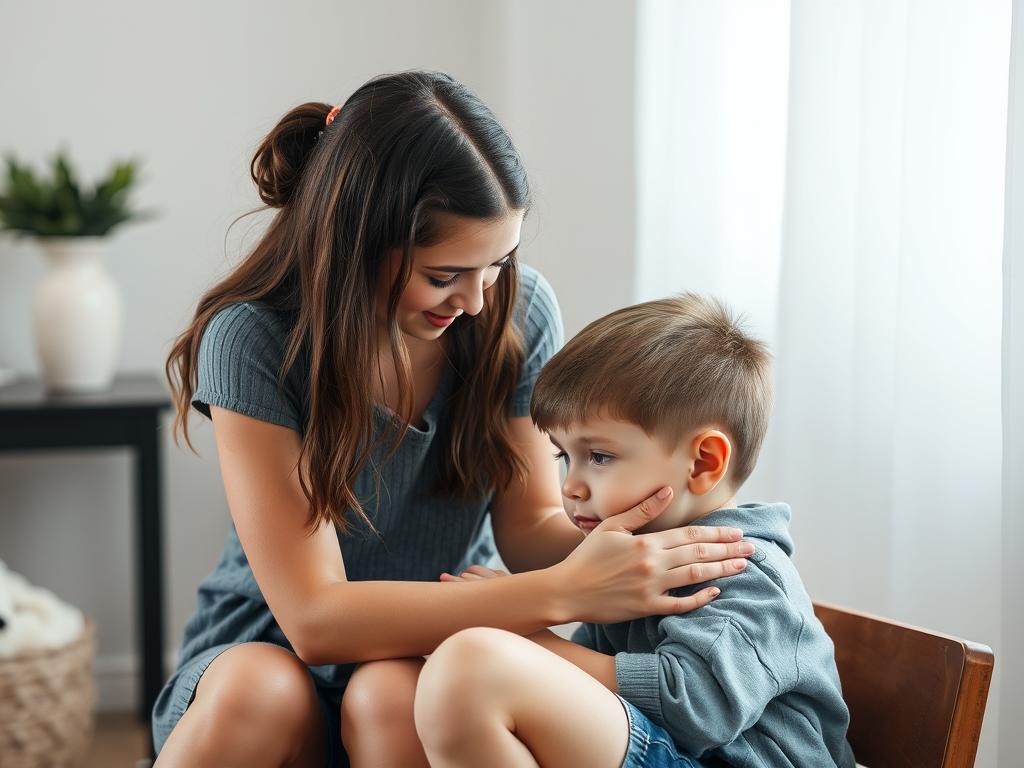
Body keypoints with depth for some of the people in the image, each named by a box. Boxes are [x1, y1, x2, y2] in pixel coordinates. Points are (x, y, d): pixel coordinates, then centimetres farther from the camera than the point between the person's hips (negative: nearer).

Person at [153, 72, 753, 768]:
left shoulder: (520, 312, -10)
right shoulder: (253, 340, -21)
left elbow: (528, 525, -3)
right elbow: (314, 617, -25)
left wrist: (601, 548, -28)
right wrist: (565, 594, -33)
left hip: (427, 654, 2)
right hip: (267, 651, -1)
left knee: (395, 696, -33)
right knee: (256, 694, -35)